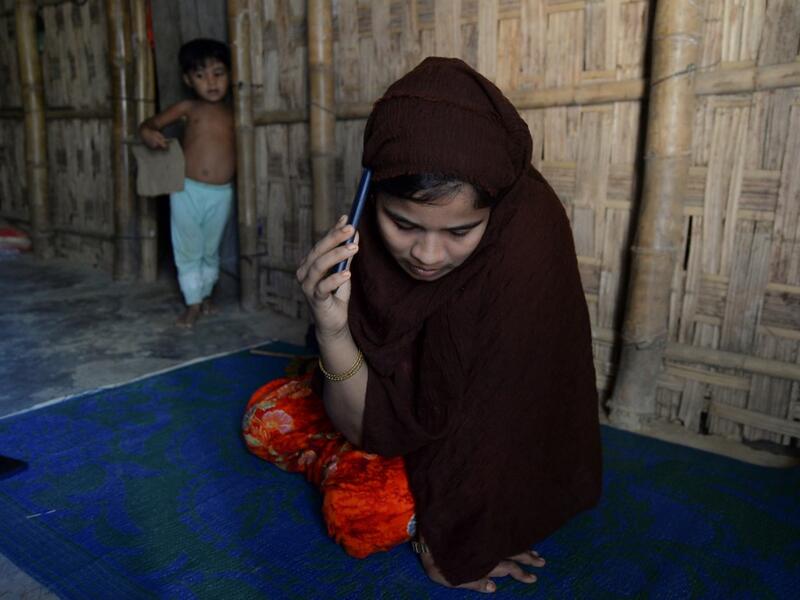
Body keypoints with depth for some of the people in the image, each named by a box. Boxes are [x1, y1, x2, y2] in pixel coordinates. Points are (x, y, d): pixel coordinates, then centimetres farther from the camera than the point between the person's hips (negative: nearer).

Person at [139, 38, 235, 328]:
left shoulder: (233, 111, 5)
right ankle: (193, 303, 17)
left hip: (221, 194, 1)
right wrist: (148, 133, -20)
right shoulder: (188, 108, 1)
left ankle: (206, 294, 35)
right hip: (188, 191, -1)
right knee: (187, 250, 5)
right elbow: (150, 123, 0)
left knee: (210, 249, 15)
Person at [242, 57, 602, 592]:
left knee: (359, 506, -23)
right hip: (412, 412, 5)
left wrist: (451, 539, -15)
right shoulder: (372, 234, -22)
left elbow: (495, 429, -26)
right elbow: (364, 422, -20)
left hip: (497, 445, -4)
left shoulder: (525, 243, -35)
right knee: (266, 419, 3)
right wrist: (332, 328, -38)